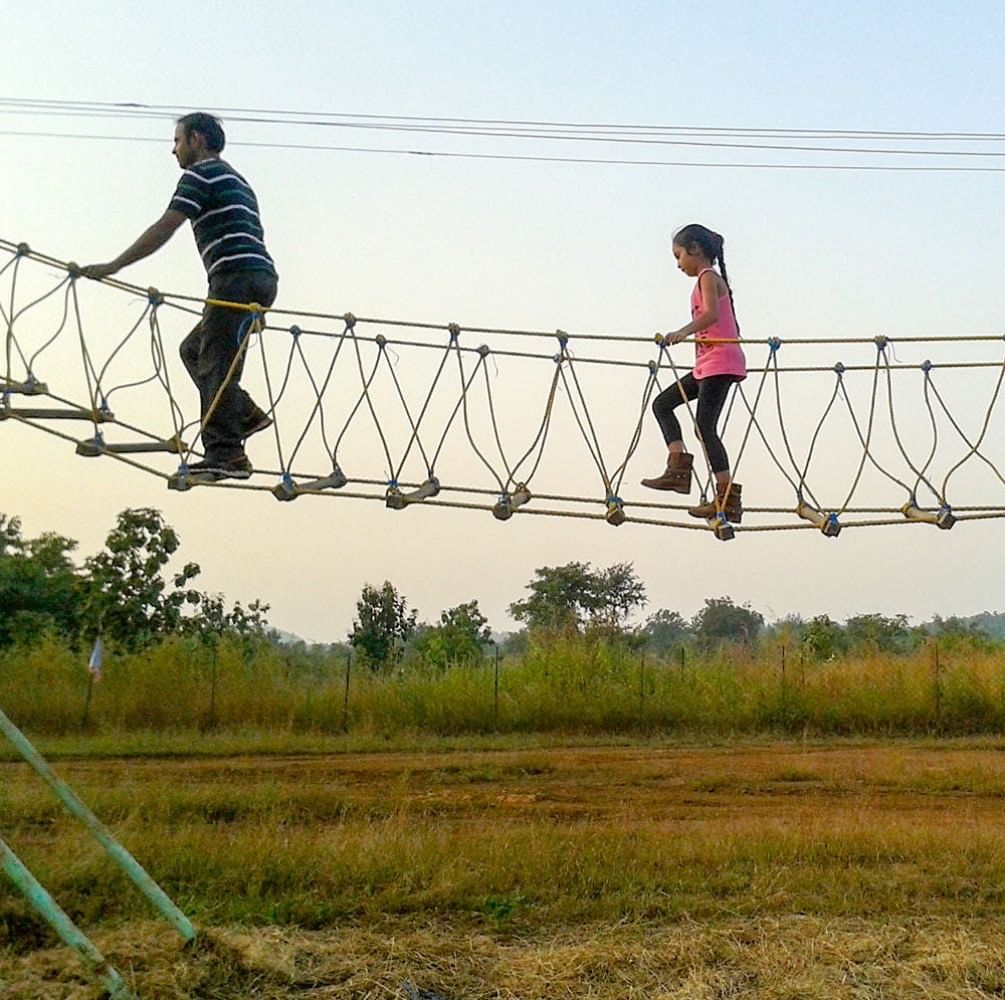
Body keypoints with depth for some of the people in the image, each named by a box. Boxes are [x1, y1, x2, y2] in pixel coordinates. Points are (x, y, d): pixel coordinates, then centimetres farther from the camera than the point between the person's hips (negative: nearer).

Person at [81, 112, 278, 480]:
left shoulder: (201, 173, 1)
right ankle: (245, 414, 6)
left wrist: (112, 266, -8)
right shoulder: (236, 180, 30)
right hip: (263, 276, 9)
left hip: (237, 277, -9)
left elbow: (164, 229, -9)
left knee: (216, 364, -10)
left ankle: (224, 454, -15)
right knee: (194, 349, 16)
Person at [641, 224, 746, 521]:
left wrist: (684, 332, -42)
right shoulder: (711, 278, 20)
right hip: (707, 364, 10)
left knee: (705, 426, -13)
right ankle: (678, 468, 0)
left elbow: (711, 314, -27)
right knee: (662, 403, 9)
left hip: (720, 362, -10)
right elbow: (731, 326, 23)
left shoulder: (707, 277, -7)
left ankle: (728, 499, -11)